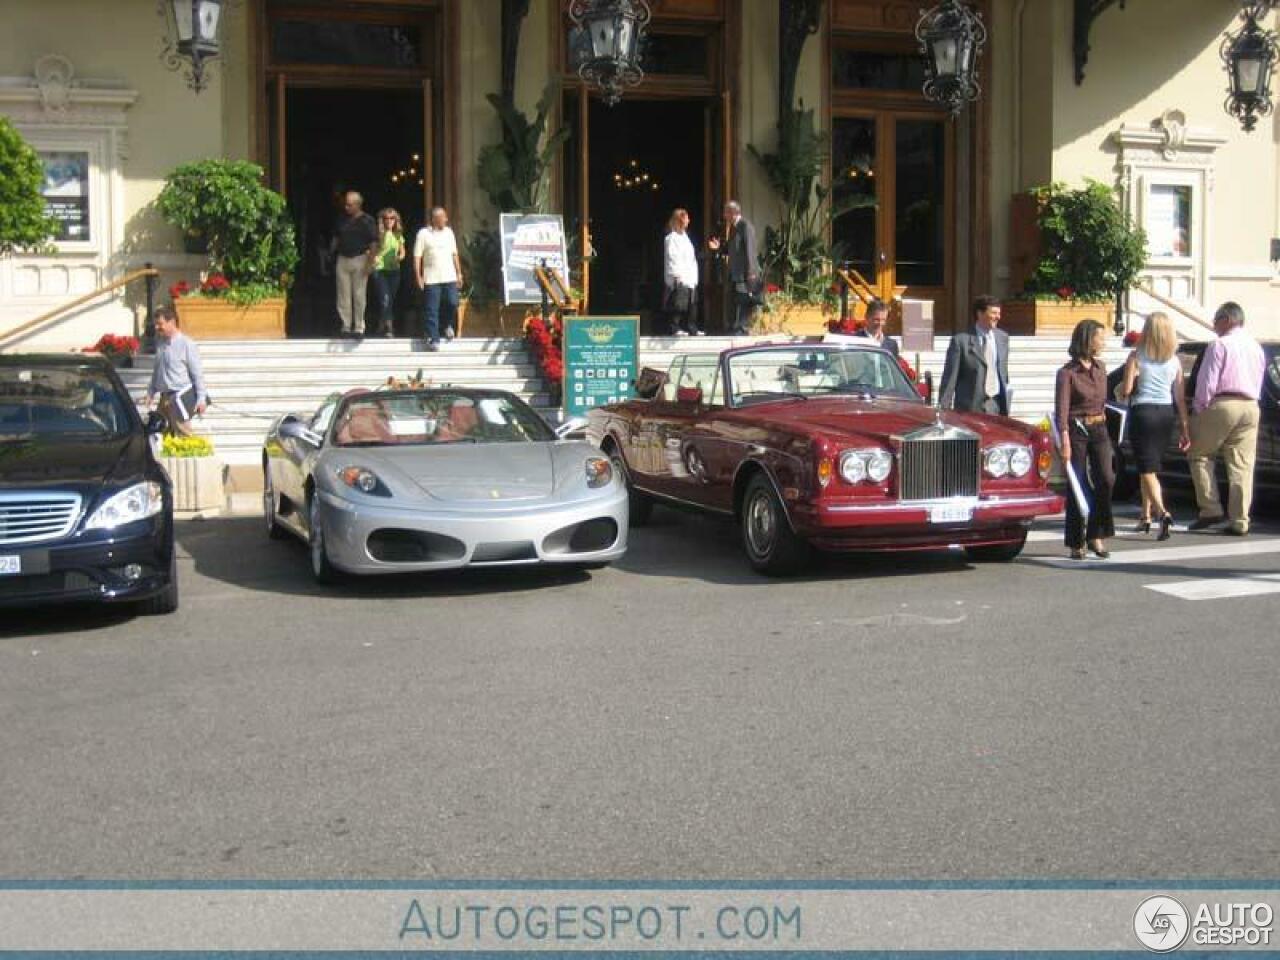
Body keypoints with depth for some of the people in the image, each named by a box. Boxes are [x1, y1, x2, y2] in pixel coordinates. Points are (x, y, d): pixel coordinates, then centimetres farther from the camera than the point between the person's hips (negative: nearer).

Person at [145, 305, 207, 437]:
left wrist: (201, 399, -14)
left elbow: (197, 374, -11)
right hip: (165, 397, 7)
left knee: (183, 436, -6)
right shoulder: (160, 343, 9)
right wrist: (150, 393, 19)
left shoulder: (186, 344, -11)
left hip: (181, 397, -7)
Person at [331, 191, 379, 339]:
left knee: (359, 296, 1)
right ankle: (346, 326, 11)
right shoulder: (342, 219, 7)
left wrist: (370, 263, -15)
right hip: (343, 259, 4)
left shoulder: (367, 221, -7)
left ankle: (359, 328, 9)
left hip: (359, 259, -4)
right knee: (343, 295, 4)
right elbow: (336, 238, 17)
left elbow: (374, 243, -9)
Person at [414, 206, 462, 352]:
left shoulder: (449, 232, 10)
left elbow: (454, 254, 15)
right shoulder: (424, 233, -4)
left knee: (453, 304, -3)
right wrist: (418, 276, -10)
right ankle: (434, 339, 2)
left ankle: (448, 325, 26)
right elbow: (417, 256, -5)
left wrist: (459, 273, 12)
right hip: (431, 279, -4)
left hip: (449, 278, 4)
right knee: (432, 311, -4)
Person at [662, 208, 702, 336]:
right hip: (678, 279, -9)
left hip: (690, 278, 9)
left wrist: (694, 276, 14)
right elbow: (672, 258, -13)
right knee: (677, 305, -8)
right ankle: (675, 328, -4)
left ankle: (691, 328, 12)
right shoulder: (671, 237, -7)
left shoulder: (684, 236, 20)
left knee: (691, 305, 7)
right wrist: (677, 275, -20)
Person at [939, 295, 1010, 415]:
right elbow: (950, 378, -7)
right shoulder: (961, 340, -7)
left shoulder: (1002, 337, 10)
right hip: (969, 408, -4)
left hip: (996, 405, 4)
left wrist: (1005, 406, 15)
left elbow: (1004, 373, 17)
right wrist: (943, 409, -11)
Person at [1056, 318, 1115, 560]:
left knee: (1106, 479, -10)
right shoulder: (1067, 373, -9)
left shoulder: (1100, 367, 10)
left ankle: (1096, 536, 2)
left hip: (1099, 430, 5)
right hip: (1076, 431, -5)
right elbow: (1061, 409, -15)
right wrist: (1064, 441, -23)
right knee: (1078, 486, -1)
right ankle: (1076, 543, 10)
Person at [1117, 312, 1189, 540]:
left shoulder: (1136, 357, -6)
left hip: (1142, 412, -4)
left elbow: (1126, 390, -10)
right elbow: (1180, 397, 5)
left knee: (1147, 471, -5)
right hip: (1166, 413, 4)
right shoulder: (1175, 361, 5)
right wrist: (1184, 429, 8)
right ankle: (1146, 516, 24)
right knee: (1151, 468, 18)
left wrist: (1121, 386, 14)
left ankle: (1163, 513, -25)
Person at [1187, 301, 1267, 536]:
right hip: (1250, 408, 6)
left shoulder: (1219, 345, -4)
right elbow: (1259, 383, 19)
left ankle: (1211, 510, -3)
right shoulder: (1256, 347, 19)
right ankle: (1239, 522, 2)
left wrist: (1198, 409, -1)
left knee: (1199, 455, 6)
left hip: (1222, 405, -6)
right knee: (1242, 465, 4)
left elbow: (1207, 382, -10)